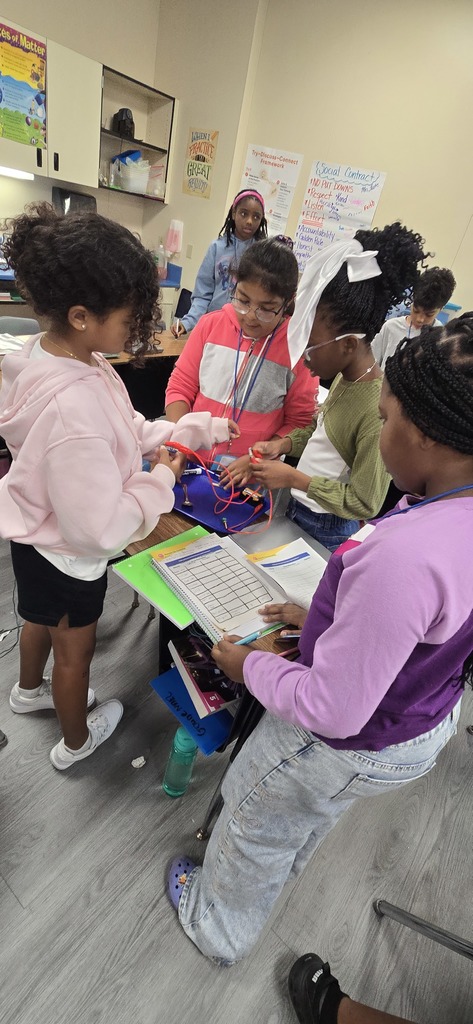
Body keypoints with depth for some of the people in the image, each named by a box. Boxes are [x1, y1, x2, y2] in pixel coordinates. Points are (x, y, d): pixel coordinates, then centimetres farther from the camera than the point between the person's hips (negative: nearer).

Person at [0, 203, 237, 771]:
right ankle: (76, 741, 51)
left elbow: (127, 429, 1)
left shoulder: (52, 353, -9)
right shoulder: (73, 405, -39)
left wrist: (203, 428, -4)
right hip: (69, 557, -8)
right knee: (74, 652, 19)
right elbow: (99, 527, -34)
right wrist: (162, 480, -21)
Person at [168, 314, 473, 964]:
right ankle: (291, 864, 70)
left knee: (255, 832, 25)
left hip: (351, 750, -7)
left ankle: (219, 933, 56)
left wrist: (250, 667, -16)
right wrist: (327, 621, 3)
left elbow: (334, 711, -32)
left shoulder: (403, 556, -43)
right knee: (313, 817, 38)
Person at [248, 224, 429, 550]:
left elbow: (364, 504, -23)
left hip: (326, 531, -8)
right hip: (296, 507, 8)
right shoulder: (345, 377, -4)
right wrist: (283, 444, -4)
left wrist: (294, 478, -24)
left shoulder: (378, 409, -28)